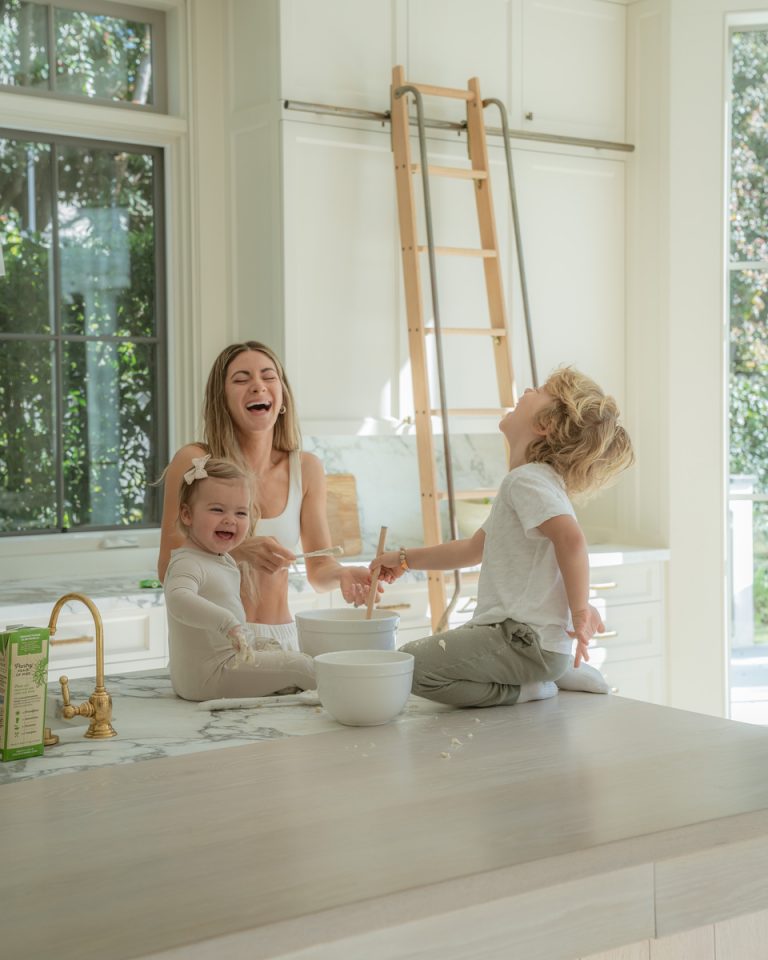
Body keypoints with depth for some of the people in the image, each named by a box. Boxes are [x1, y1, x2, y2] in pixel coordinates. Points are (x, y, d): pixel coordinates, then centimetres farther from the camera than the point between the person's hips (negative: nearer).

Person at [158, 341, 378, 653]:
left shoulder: (306, 469, 6)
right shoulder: (194, 461, -6)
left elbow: (319, 568, 7)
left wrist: (342, 574, -16)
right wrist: (240, 552, -24)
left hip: (280, 636, 4)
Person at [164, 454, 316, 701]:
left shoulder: (223, 560, 12)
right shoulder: (187, 563, -21)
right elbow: (179, 599, -45)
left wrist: (255, 644, 22)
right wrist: (227, 622, -54)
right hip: (207, 678, -11)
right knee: (297, 664, -9)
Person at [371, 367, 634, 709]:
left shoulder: (527, 479, -14)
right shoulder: (533, 479, 20)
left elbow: (570, 537, -32)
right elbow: (475, 548, 26)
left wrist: (580, 611, -24)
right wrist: (405, 559, 23)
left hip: (527, 639, -10)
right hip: (523, 635, 10)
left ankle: (523, 690, -9)